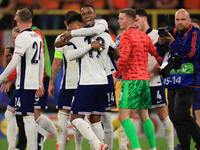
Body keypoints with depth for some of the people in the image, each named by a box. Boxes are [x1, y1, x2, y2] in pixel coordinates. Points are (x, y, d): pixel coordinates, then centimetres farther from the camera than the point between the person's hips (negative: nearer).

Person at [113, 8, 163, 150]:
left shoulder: (126, 35, -8)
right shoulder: (145, 36, 15)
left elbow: (124, 58, -20)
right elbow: (158, 55, 19)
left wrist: (116, 75, -8)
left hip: (130, 80, -8)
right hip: (144, 79, 8)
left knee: (124, 116, -10)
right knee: (144, 116, 15)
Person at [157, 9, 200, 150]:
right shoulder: (173, 34, 14)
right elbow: (160, 53, 20)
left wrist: (173, 42, -18)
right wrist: (161, 43, -2)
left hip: (187, 83, -8)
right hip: (172, 83, 8)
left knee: (181, 114, -19)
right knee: (175, 117, 7)